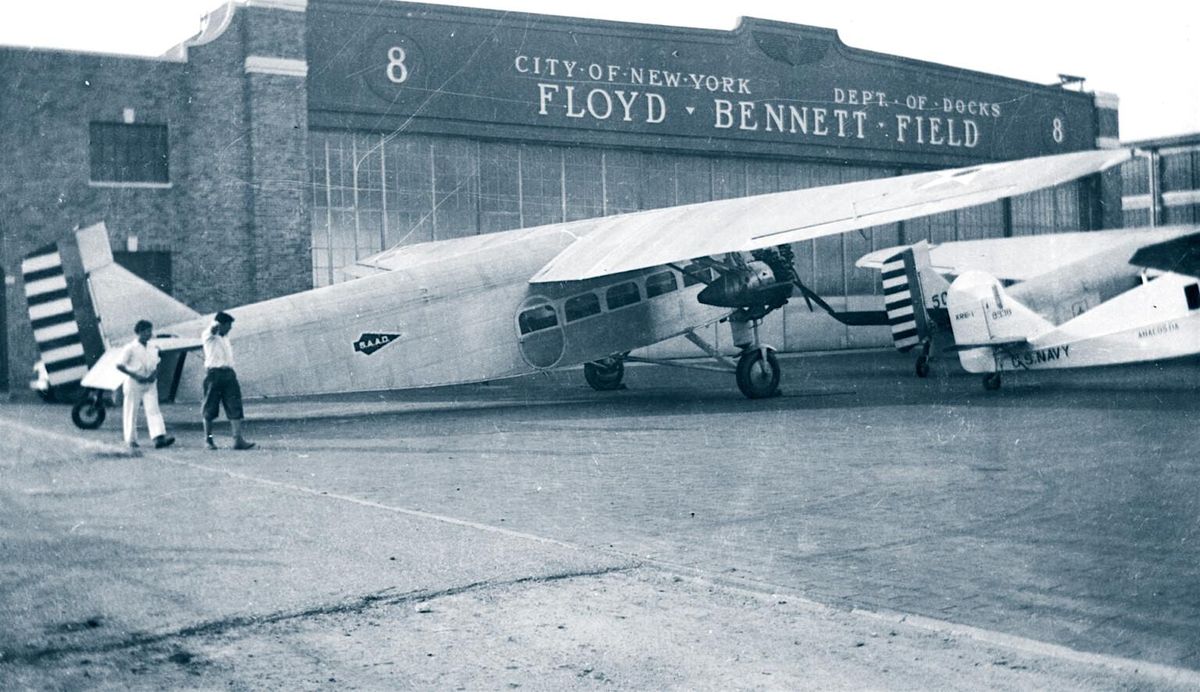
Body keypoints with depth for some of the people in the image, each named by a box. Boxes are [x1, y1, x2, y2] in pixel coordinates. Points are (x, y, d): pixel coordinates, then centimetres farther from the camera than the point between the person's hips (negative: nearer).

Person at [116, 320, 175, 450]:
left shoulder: (153, 348, 8)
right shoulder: (130, 348, -8)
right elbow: (119, 366, -8)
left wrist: (155, 374, -4)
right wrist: (135, 376, -17)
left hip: (150, 384, 4)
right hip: (134, 384, -4)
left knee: (153, 410, -9)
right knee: (131, 412, 4)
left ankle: (159, 437, -21)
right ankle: (131, 440, 14)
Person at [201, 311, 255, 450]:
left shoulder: (225, 337, 21)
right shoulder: (209, 336, -2)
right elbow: (214, 328, -22)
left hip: (229, 374, 6)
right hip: (214, 373, -6)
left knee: (235, 408, -5)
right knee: (210, 409, 3)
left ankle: (238, 439, -10)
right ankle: (208, 439, 14)